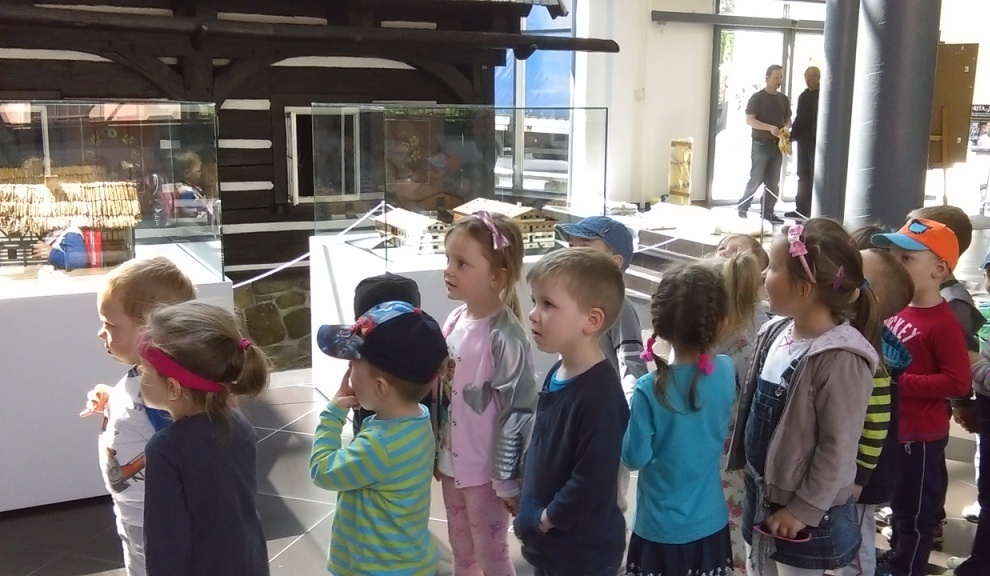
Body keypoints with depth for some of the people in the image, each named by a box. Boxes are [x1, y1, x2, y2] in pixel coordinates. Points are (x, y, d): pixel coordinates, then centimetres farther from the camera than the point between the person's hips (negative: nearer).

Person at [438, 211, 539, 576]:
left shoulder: (505, 336, -24)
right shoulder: (455, 320, -2)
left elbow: (518, 412, -21)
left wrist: (508, 481, -16)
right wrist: (435, 452, 15)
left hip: (485, 470, -7)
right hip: (452, 462, 7)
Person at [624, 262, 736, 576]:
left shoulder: (650, 389, -24)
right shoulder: (727, 372, -10)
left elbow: (635, 457, -15)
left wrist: (634, 414, -1)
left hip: (661, 528, -3)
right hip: (710, 522, 4)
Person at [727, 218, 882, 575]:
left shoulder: (839, 358, -25)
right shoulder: (777, 332, -1)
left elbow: (838, 446, -22)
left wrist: (804, 510, -17)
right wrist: (753, 478, 12)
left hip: (805, 510, -7)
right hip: (761, 491, 7)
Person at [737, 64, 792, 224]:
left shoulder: (784, 99, 12)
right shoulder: (757, 98, -6)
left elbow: (788, 120, 19)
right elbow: (749, 120, -14)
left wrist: (786, 127, -6)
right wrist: (770, 127, -24)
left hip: (777, 145, 6)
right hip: (761, 145, -6)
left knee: (773, 181, 5)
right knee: (756, 179, -6)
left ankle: (767, 212, 10)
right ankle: (742, 208, 7)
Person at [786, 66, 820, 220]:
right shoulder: (804, 96, 15)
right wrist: (792, 135, 8)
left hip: (818, 142, -7)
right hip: (803, 140, 7)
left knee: (814, 177, -5)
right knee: (803, 176, 10)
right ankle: (801, 209, 15)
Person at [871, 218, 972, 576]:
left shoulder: (943, 324, -21)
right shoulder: (894, 309, 3)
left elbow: (958, 382, -25)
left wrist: (899, 381, -27)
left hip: (919, 435, -8)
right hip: (890, 429, 8)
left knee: (915, 512, 9)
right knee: (899, 504, 24)